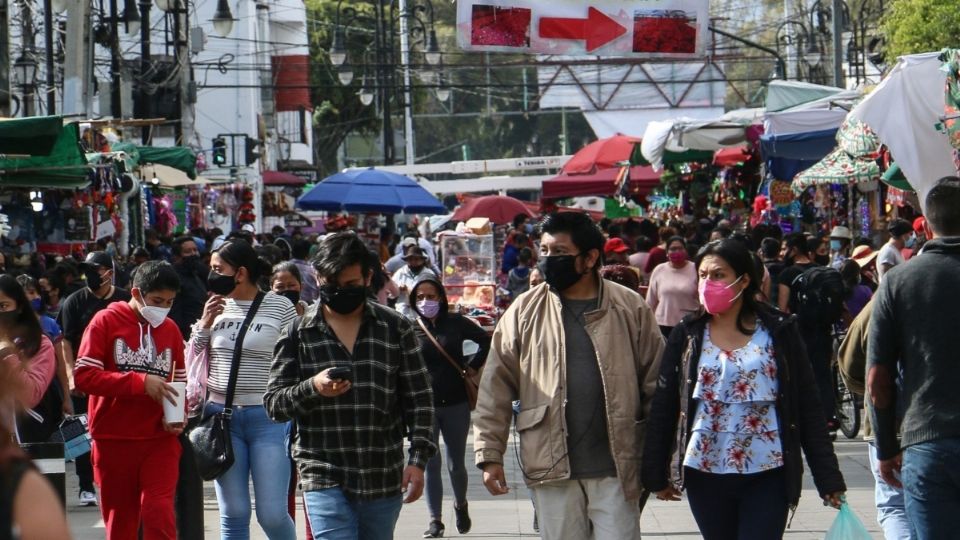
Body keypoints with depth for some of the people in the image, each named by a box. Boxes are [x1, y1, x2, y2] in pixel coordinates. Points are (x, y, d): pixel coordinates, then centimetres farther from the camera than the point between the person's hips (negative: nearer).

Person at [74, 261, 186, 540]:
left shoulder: (171, 329, 9)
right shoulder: (106, 321, -2)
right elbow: (84, 376, -11)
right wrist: (140, 382, -18)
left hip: (160, 439, 2)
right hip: (114, 440, -2)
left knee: (159, 514, -13)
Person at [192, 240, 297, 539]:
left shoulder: (280, 307, -2)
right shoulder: (215, 306, 10)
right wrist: (204, 325, 0)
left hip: (268, 417, -4)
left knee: (272, 515, -6)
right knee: (233, 515, 5)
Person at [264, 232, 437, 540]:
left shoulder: (396, 329, 6)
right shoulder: (298, 334, 2)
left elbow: (418, 399, 7)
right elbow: (273, 403, 1)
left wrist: (418, 458, -3)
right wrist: (312, 388, -18)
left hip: (384, 479, 2)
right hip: (325, 478, -2)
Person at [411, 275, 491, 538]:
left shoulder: (456, 323, 0)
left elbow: (486, 341, 8)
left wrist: (472, 368, 2)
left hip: (456, 404, 1)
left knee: (456, 464, 9)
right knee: (431, 464, -1)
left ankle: (461, 505, 36)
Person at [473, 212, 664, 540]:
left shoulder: (630, 309, 0)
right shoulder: (525, 311, 3)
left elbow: (656, 385, 1)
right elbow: (496, 387, 3)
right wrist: (490, 455, -3)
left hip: (615, 466, -1)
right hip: (552, 466, 1)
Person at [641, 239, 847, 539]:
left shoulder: (779, 332, -1)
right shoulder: (688, 334, 3)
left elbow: (807, 409, -1)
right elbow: (663, 409, 5)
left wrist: (828, 478, -3)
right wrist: (656, 475, 4)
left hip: (766, 475, -2)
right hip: (705, 473, 2)